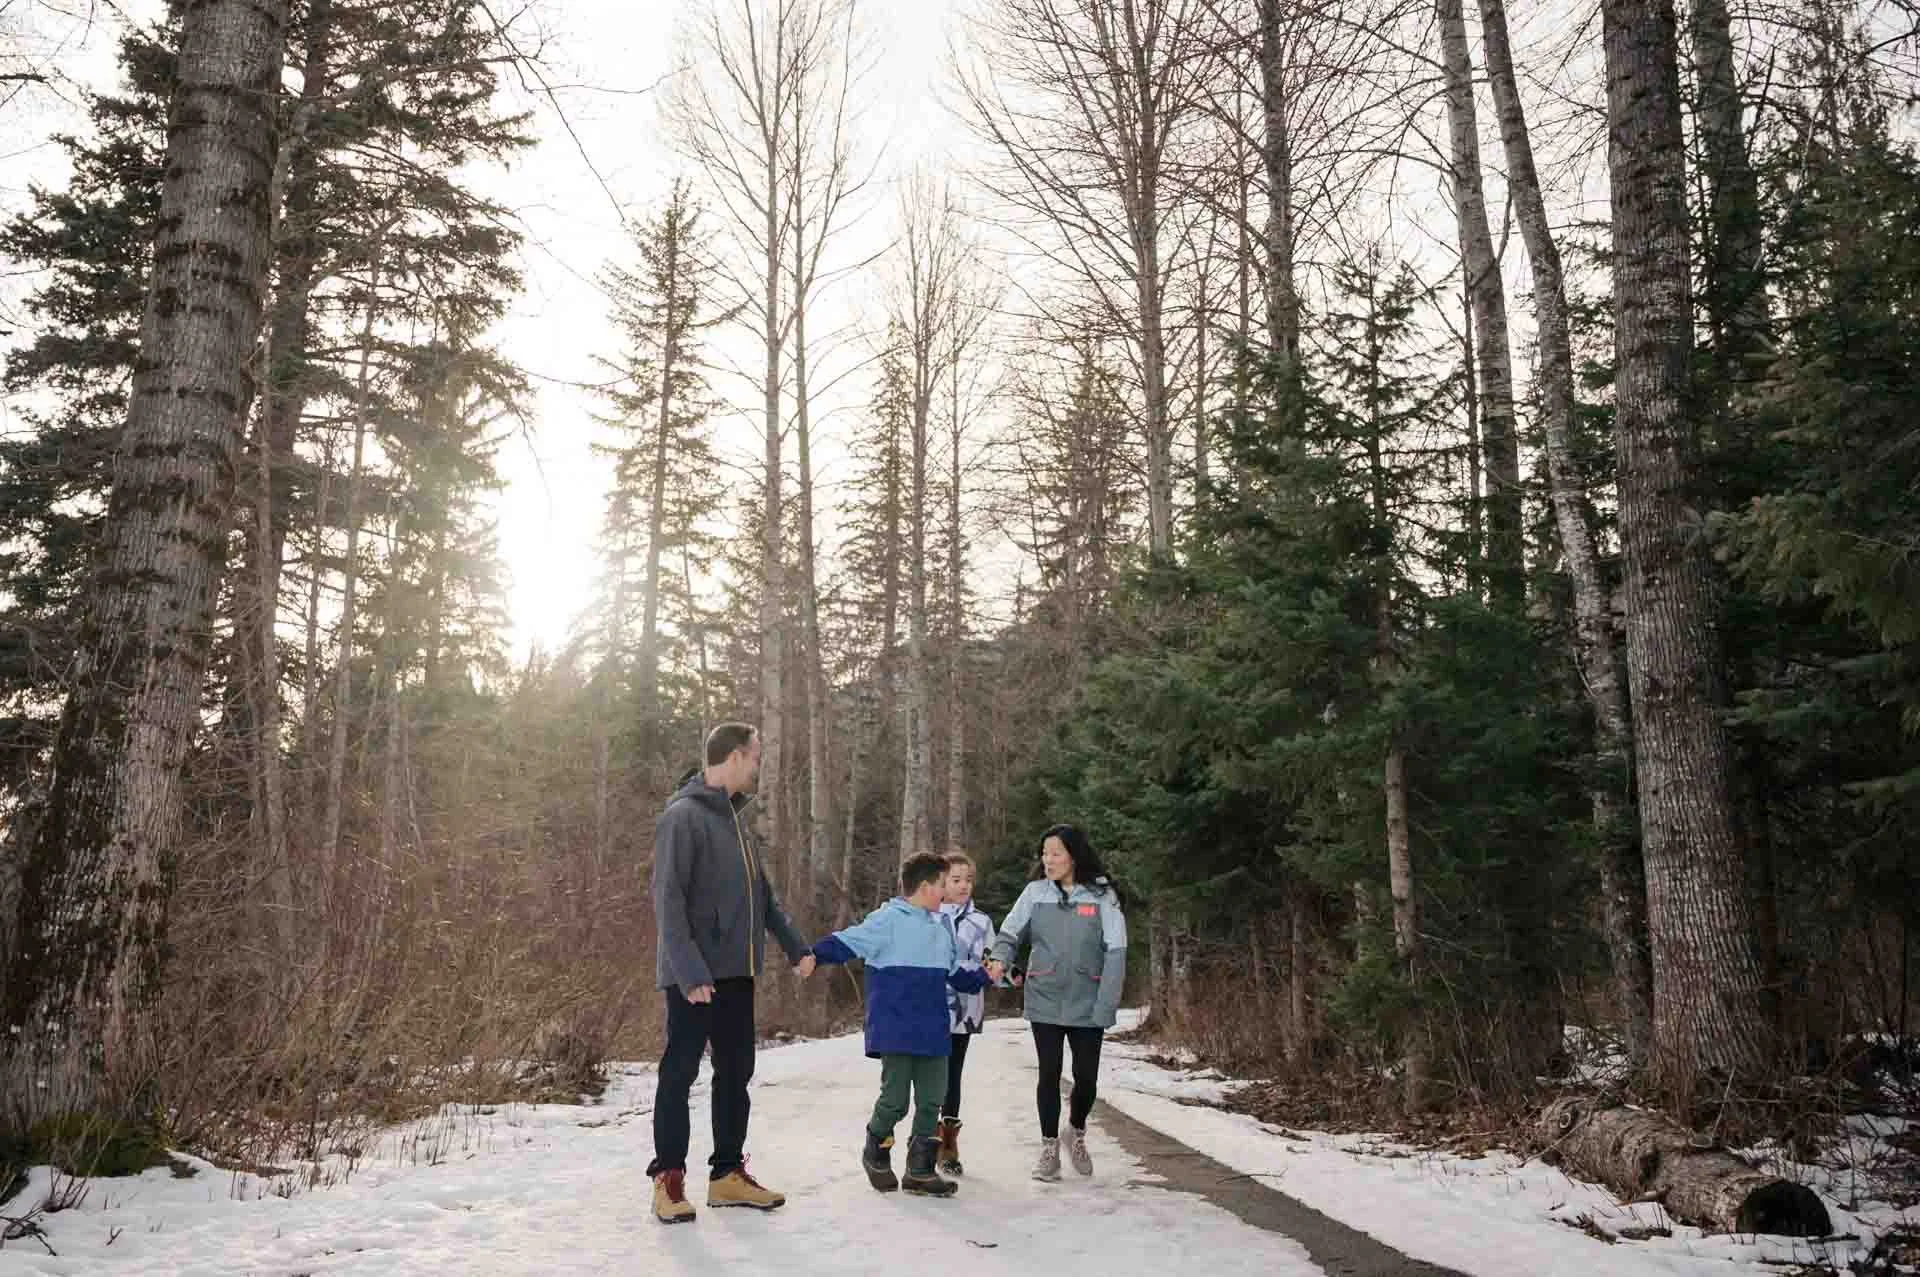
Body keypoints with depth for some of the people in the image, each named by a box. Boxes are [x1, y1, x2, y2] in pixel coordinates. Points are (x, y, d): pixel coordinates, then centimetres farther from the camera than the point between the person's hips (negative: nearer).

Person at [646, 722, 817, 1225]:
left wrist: (796, 948, 19)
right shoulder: (683, 816, -12)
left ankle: (728, 1173, 21)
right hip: (695, 976, -8)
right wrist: (689, 971, -24)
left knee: (735, 1073, 11)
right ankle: (668, 1179, 12)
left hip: (736, 972, 8)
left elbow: (762, 894, 21)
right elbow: (668, 900, -18)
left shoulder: (734, 816, 15)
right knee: (679, 1073, 1)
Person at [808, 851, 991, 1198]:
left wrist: (985, 977, 21)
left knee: (932, 1100, 7)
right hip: (896, 1031, -7)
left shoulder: (942, 925, 16)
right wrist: (813, 955, -29)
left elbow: (955, 974, 27)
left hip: (933, 1032, 7)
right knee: (895, 1098, -2)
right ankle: (875, 1152, 27)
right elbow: (848, 942, -17)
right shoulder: (889, 919, -9)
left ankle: (921, 1170, 19)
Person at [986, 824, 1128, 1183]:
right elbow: (1010, 933, 6)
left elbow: (1115, 952, -8)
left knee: (1086, 1077, 4)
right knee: (1049, 1074, 4)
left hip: (1087, 1003, -1)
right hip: (1045, 1000, 1)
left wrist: (1105, 1005, -14)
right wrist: (1000, 959, -16)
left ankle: (1076, 1133, 34)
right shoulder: (1035, 892, -1)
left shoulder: (1101, 895, -7)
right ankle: (1049, 1148, 21)